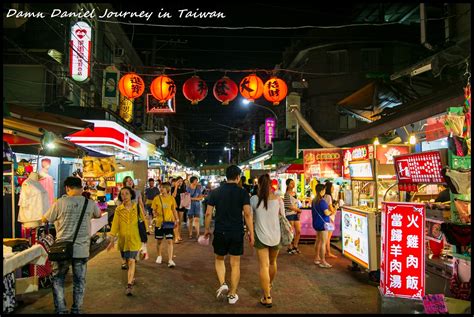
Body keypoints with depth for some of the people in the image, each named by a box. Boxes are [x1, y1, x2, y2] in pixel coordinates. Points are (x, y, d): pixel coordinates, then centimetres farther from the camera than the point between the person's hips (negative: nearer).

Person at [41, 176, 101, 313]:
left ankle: (61, 310, 18)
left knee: (58, 280, 18)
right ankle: (76, 310, 22)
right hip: (82, 250, 1)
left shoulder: (60, 203, -9)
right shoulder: (90, 203, -3)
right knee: (79, 282, 14)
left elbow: (45, 219, 4)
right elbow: (98, 215, 18)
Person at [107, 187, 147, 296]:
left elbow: (143, 220, 3)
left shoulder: (137, 207, -4)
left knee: (131, 260, -10)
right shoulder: (118, 209, -2)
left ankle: (129, 285, -8)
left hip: (134, 238, -2)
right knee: (128, 260, 17)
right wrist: (112, 239, -4)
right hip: (123, 238, 2)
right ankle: (132, 277, 40)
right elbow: (115, 224, -1)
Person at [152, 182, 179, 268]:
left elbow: (174, 210, 9)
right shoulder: (157, 198, -4)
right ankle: (159, 256, 37)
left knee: (170, 241, -7)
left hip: (169, 222, 0)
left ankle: (170, 260, -3)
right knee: (159, 241, 14)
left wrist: (176, 220, 7)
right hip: (159, 223, 1)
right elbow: (154, 210, 2)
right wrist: (155, 214, -19)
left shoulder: (171, 198, -1)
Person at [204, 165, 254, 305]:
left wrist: (207, 229, 12)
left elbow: (208, 213, 0)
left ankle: (222, 284, 5)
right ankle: (232, 295, 17)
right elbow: (247, 214, -11)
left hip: (220, 232, 1)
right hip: (237, 233, -1)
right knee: (235, 263, 10)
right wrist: (251, 233, -5)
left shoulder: (215, 192, 0)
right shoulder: (242, 192, -6)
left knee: (219, 259, 22)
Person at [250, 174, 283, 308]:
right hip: (275, 236, 2)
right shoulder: (278, 199, -8)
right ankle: (269, 285, 47)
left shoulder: (254, 199, -10)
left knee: (264, 266, 4)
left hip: (261, 236, -2)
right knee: (272, 263, 24)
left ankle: (267, 298, 3)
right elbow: (283, 217, 1)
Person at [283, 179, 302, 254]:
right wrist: (299, 210, -5)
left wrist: (298, 211, 0)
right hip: (289, 214, -7)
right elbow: (289, 206, -15)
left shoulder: (295, 193, 13)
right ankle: (290, 248, 13)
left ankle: (295, 246, 24)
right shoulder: (287, 194, -10)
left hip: (296, 214, 7)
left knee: (298, 231, 7)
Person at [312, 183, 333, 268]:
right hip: (322, 223, -9)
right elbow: (326, 213, -25)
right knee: (323, 242, -3)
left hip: (316, 223, 9)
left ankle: (317, 258, 29)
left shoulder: (314, 201, 7)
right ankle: (323, 261, 1)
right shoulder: (322, 201, -20)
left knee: (318, 240, 19)